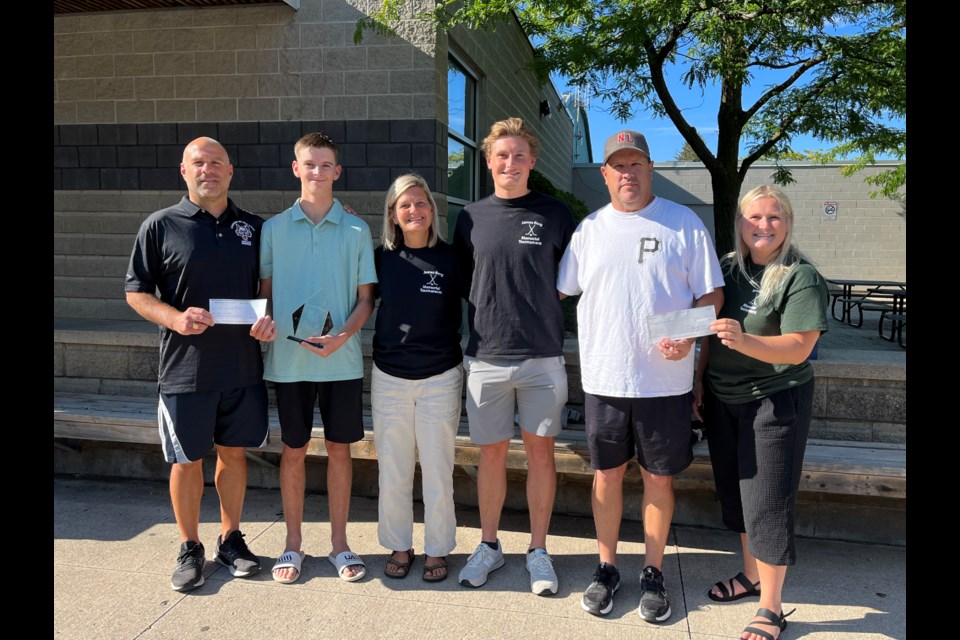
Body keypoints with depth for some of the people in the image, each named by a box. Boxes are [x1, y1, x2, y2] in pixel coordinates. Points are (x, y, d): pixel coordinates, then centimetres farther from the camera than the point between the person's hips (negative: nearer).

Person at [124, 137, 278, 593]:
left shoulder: (254, 227, 7)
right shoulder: (160, 226, -2)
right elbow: (135, 291, -1)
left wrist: (268, 317, -7)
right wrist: (176, 318, -18)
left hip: (243, 366, 3)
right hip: (185, 367, -2)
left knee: (233, 453, 13)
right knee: (187, 461, 7)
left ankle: (230, 539, 31)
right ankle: (190, 549, 27)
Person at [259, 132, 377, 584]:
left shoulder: (356, 230, 2)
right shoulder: (274, 228, 4)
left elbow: (365, 298, 2)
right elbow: (265, 291, 8)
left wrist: (343, 335, -14)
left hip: (341, 360, 0)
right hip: (288, 359, 0)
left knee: (339, 448, 8)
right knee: (294, 450, 10)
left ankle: (339, 543, 24)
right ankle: (293, 543, 26)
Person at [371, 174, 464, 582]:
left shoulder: (450, 258, -3)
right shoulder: (382, 258, 2)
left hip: (440, 377, -1)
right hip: (389, 377, 2)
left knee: (438, 471, 7)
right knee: (393, 471, 10)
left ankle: (437, 550, 24)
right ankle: (399, 546, 28)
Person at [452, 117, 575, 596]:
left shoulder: (555, 215, 2)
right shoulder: (472, 217, 7)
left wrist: (541, 305, -3)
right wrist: (472, 329, 5)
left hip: (542, 355, -1)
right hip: (486, 357, 1)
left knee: (540, 449, 6)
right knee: (491, 452, 10)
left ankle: (538, 550, 22)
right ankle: (488, 545, 27)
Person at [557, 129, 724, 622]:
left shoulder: (684, 223, 1)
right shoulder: (589, 229, 7)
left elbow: (712, 293, 1)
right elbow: (556, 289, 13)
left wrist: (689, 334, -16)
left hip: (665, 380, -2)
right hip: (603, 377, 2)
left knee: (658, 477, 9)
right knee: (607, 474, 11)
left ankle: (653, 573, 27)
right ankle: (607, 568, 28)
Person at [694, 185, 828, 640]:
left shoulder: (801, 277, -13)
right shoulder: (728, 268, 4)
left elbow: (798, 348, -21)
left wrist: (743, 341, -36)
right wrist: (700, 382, 9)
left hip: (774, 402, -6)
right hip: (722, 400, 6)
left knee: (767, 504, 0)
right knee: (734, 493, 17)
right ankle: (751, 575, 37)